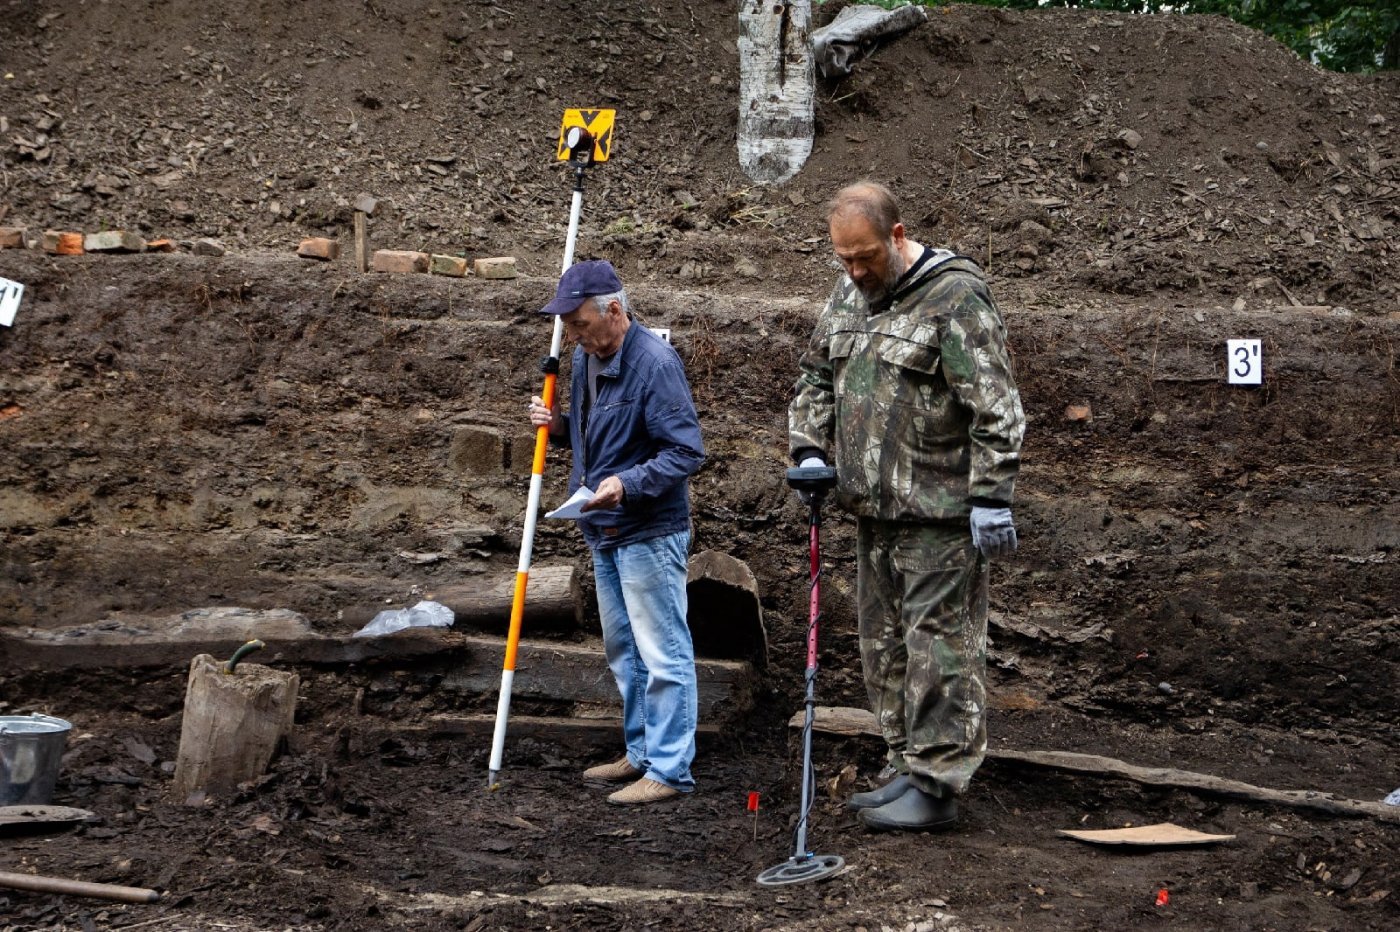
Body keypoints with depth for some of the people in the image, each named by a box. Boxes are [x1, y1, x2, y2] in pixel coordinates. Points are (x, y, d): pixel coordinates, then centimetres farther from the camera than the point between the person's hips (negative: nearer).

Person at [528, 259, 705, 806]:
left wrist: (628, 484, -32)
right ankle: (642, 753, 31)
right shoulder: (586, 358, 8)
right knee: (623, 652, 18)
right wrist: (558, 425, 3)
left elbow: (686, 451, -22)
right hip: (604, 533, 10)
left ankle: (670, 770, 4)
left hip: (650, 534, -10)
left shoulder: (655, 363, -20)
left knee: (664, 655, -3)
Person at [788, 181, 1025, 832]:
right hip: (873, 510, 9)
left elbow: (996, 409, -16)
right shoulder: (849, 295, 12)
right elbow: (815, 378, 23)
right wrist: (809, 449, 8)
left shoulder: (955, 297, -13)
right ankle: (908, 765, 26)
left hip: (939, 514, -9)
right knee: (883, 643, 15)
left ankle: (936, 787, 0)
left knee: (940, 645, -5)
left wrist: (990, 497, -19)